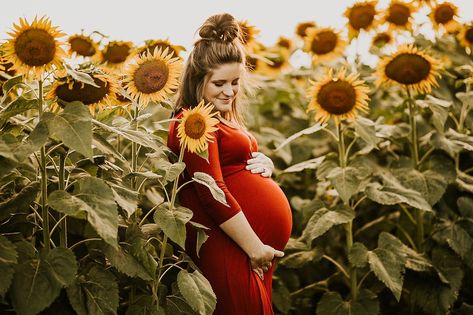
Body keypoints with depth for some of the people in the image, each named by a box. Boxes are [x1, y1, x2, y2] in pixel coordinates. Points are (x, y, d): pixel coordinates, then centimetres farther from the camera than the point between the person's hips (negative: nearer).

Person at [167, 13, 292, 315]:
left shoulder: (226, 117, 15)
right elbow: (213, 195, -21)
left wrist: (264, 164, 3)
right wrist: (255, 248, -19)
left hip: (263, 243, 10)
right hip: (232, 248, -10)